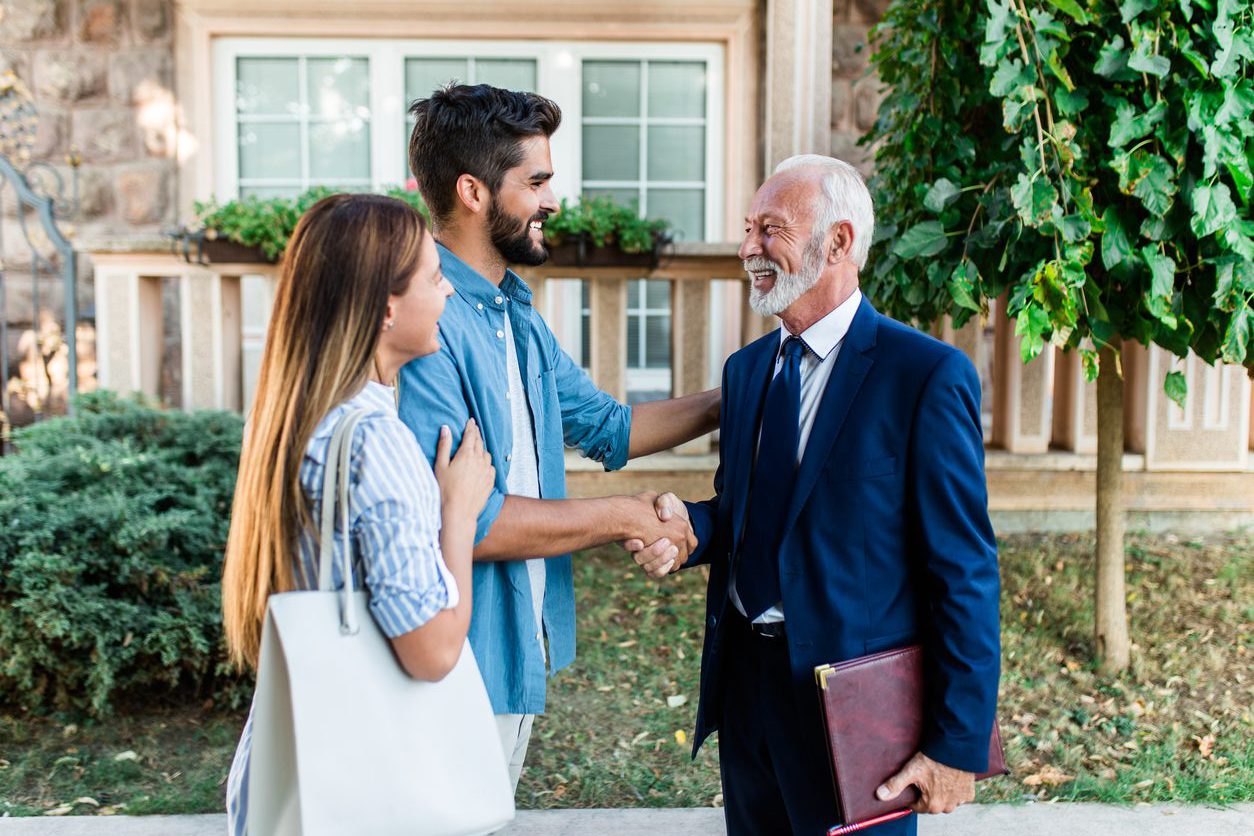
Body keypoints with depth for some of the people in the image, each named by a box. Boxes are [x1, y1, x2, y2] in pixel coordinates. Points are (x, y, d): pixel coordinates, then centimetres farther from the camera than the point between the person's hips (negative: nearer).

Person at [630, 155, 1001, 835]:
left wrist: (959, 746, -14)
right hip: (744, 686, 6)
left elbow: (964, 572, -14)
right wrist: (689, 524, -9)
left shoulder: (928, 374, -13)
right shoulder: (745, 368, 8)